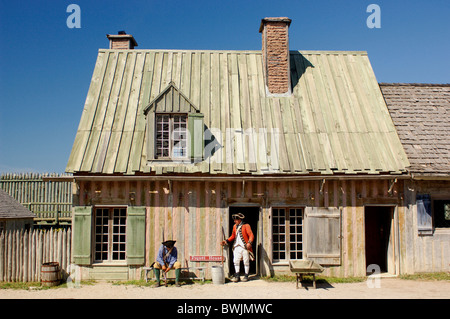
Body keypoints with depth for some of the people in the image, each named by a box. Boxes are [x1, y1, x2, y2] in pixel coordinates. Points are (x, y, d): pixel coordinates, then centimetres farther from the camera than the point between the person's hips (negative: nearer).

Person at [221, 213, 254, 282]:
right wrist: (227, 241, 10)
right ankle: (237, 276, 10)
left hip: (245, 247, -5)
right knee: (236, 261, 1)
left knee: (246, 262, 4)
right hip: (237, 247, 5)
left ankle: (246, 276, 15)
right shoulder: (235, 226, 13)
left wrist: (249, 242, -27)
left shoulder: (246, 226, -5)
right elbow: (233, 236, 22)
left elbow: (251, 235, -11)